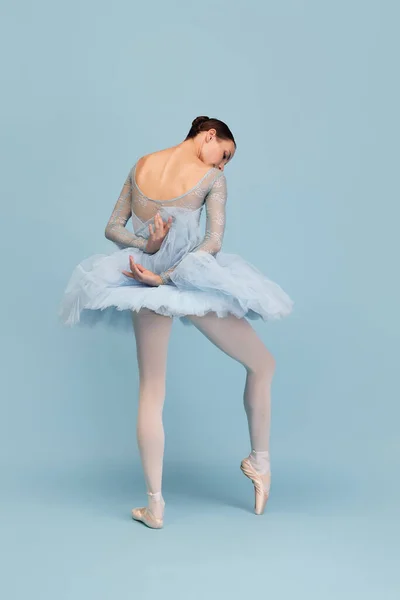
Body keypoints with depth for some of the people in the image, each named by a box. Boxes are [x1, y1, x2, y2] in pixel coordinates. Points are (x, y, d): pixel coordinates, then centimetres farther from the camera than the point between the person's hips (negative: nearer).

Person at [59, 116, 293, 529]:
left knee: (151, 393, 9)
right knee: (262, 364, 17)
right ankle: (260, 463, 20)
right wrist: (166, 276, -14)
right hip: (194, 284, -4)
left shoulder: (140, 166, 9)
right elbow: (213, 241, -13)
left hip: (145, 282, 4)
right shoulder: (212, 177, -4)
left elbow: (113, 229, 8)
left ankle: (155, 506, 10)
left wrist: (145, 245, -7)